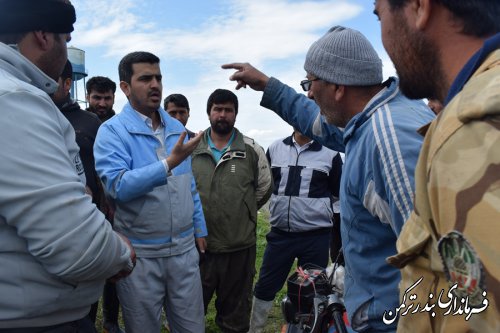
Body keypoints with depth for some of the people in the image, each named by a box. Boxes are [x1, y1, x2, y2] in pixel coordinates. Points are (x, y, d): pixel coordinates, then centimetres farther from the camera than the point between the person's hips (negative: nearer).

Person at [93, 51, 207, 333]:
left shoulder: (177, 127, 7)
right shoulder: (112, 131, -10)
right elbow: (117, 186, -24)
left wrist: (200, 228, 12)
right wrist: (168, 164, -32)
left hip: (184, 248, 4)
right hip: (140, 253, -4)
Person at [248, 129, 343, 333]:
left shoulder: (330, 153, -2)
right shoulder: (275, 149, 5)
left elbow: (340, 197, 5)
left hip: (316, 237, -2)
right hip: (280, 234, 2)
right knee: (265, 286, 12)